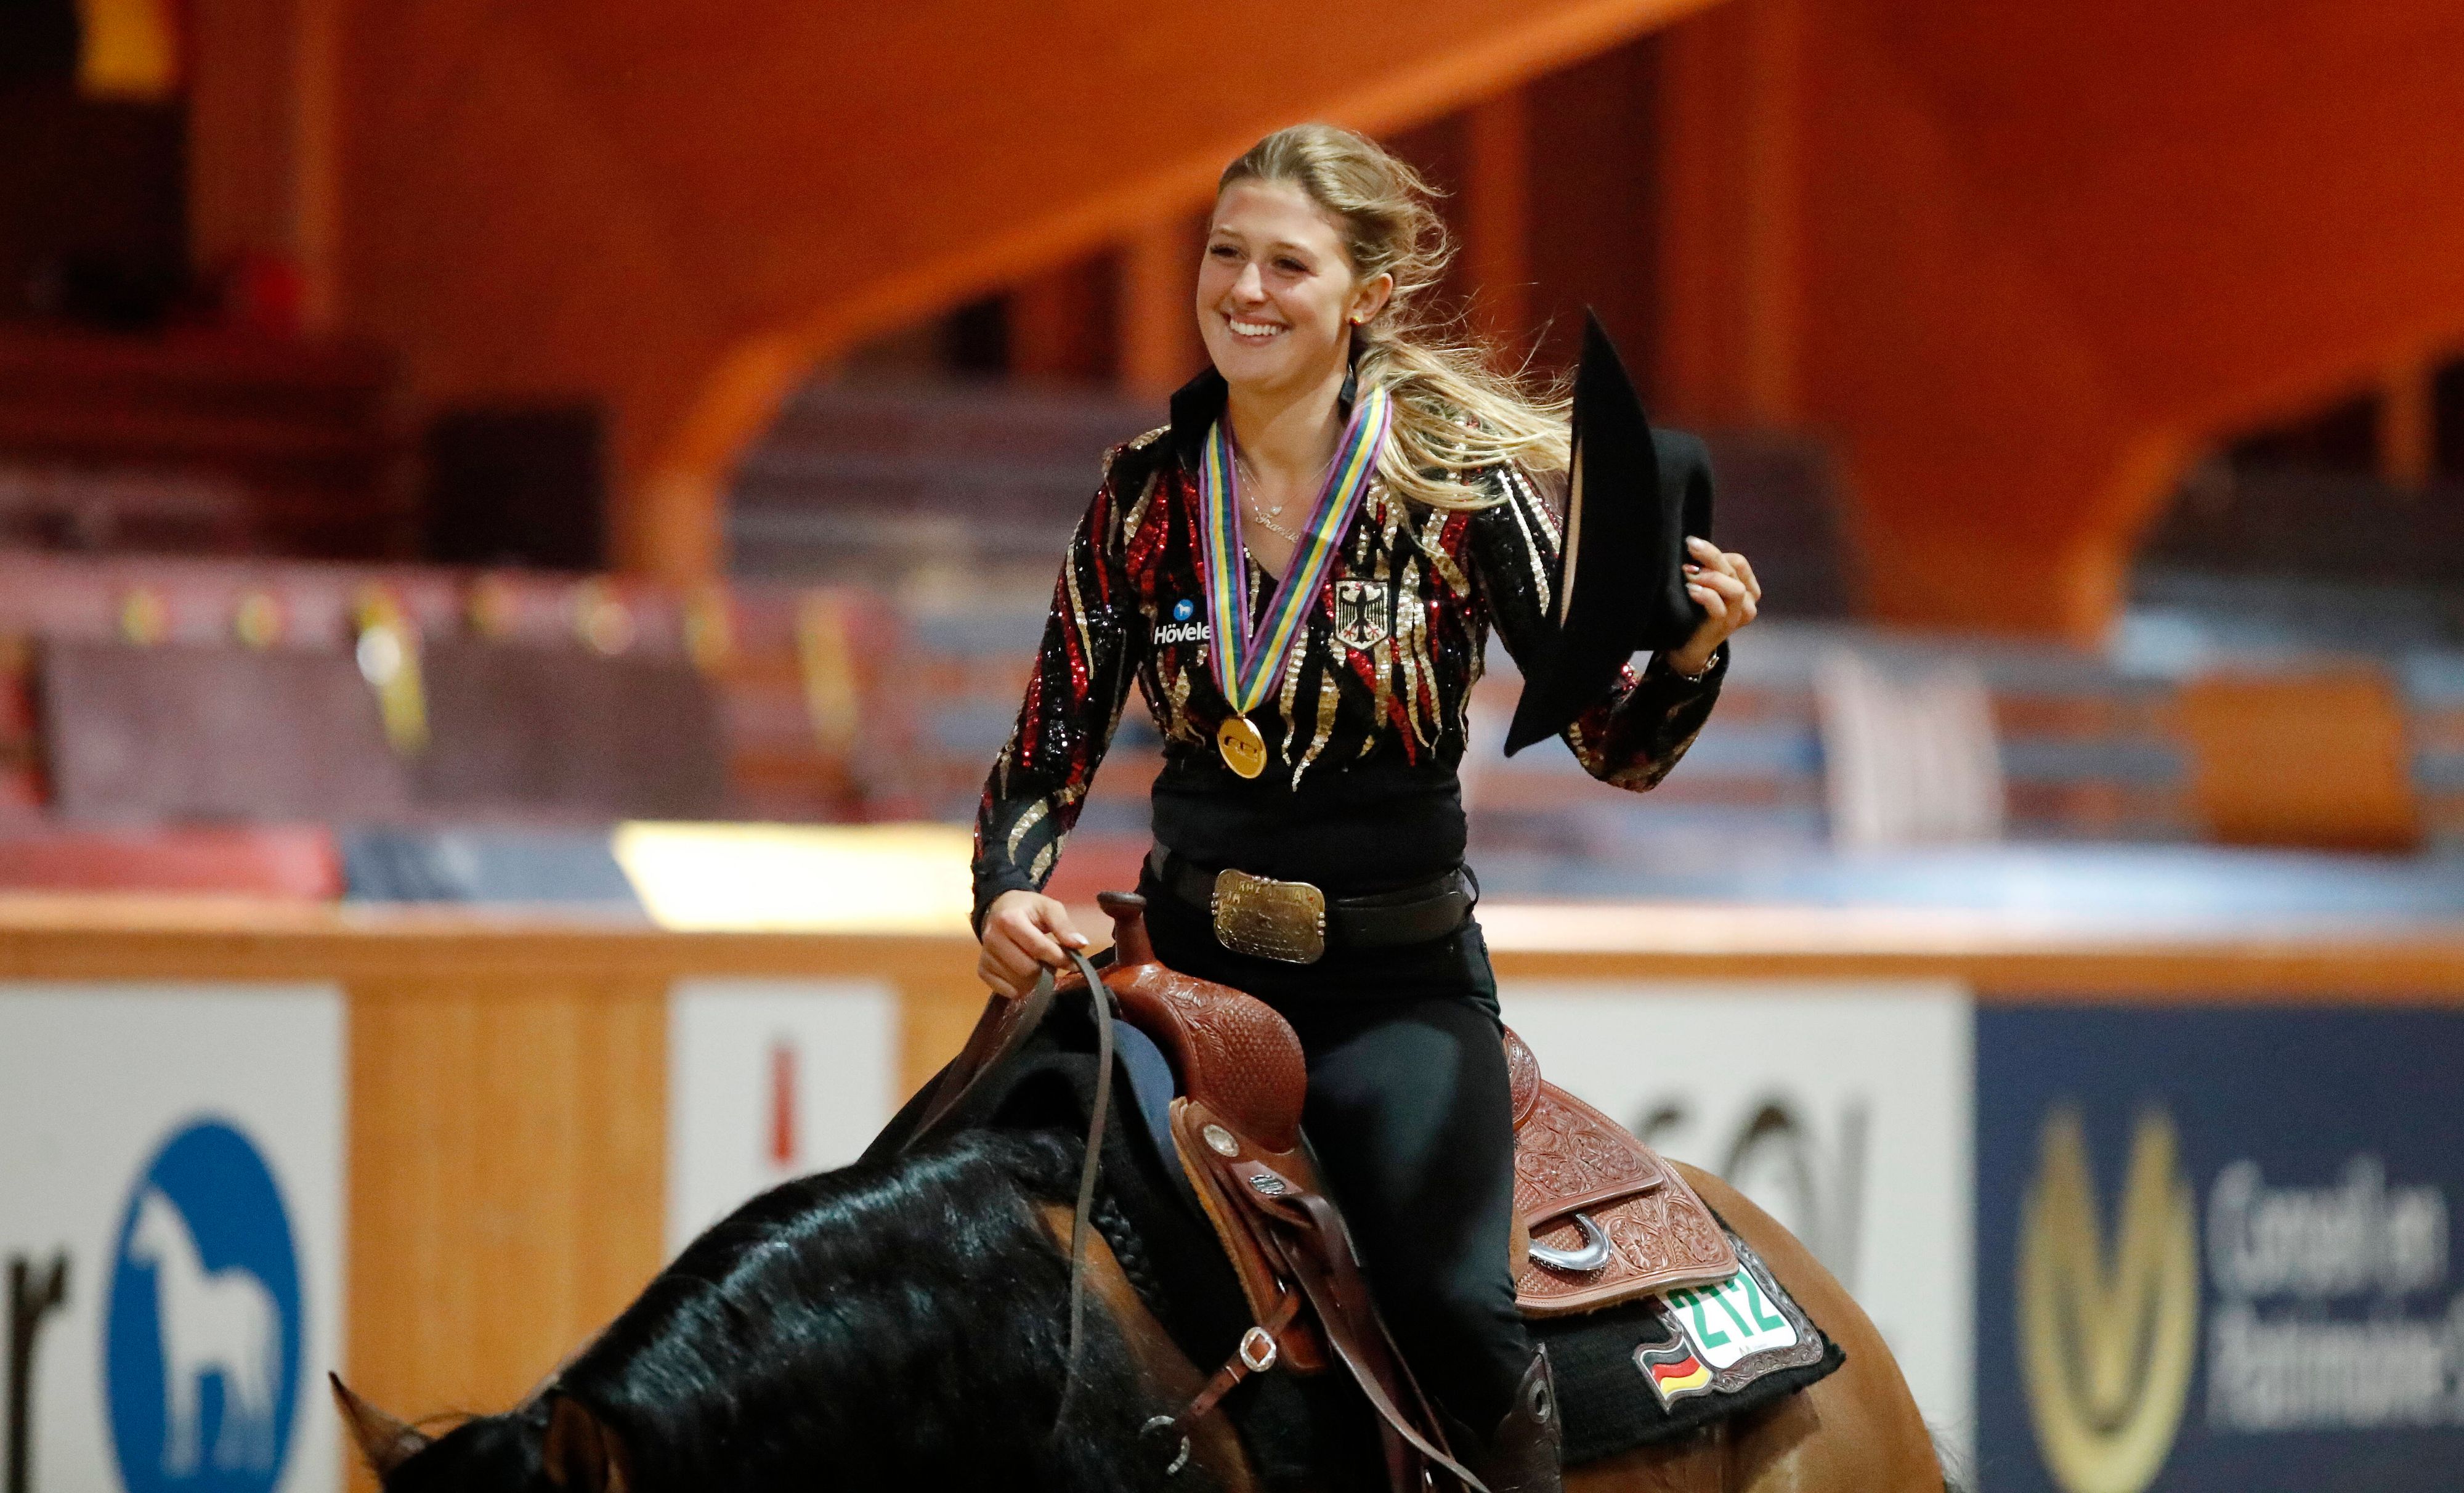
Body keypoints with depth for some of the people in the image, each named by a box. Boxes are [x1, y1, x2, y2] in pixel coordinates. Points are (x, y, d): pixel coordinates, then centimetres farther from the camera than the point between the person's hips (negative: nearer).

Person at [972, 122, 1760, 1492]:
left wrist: (1692, 652, -25)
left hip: (1398, 979, -4)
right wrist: (1008, 895, -13)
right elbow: (1053, 750, 7)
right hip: (1191, 957, 4)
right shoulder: (1149, 490, 3)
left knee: (1454, 1314, -25)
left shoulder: (1463, 483, -6)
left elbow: (1617, 747, -5)